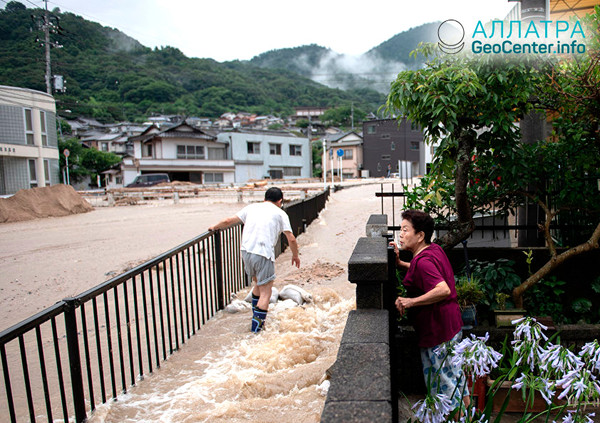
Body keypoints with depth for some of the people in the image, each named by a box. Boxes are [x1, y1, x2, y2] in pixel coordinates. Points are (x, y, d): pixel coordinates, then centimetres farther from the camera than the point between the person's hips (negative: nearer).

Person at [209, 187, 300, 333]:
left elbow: (228, 221, 16)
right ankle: (257, 326, 3)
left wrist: (214, 227, 34)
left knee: (258, 283, 26)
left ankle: (256, 318, 36)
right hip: (263, 254, -5)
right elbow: (291, 239, 3)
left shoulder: (251, 207, 16)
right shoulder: (280, 213, 7)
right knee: (265, 292, 5)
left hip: (246, 251, 5)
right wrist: (295, 255, 20)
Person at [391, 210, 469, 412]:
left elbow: (443, 290, -37)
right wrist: (400, 263, 12)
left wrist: (411, 302, -33)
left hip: (437, 331, -11)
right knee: (455, 373, 26)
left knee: (441, 381, 6)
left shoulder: (423, 261, -25)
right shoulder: (435, 249, 5)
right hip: (453, 325, 11)